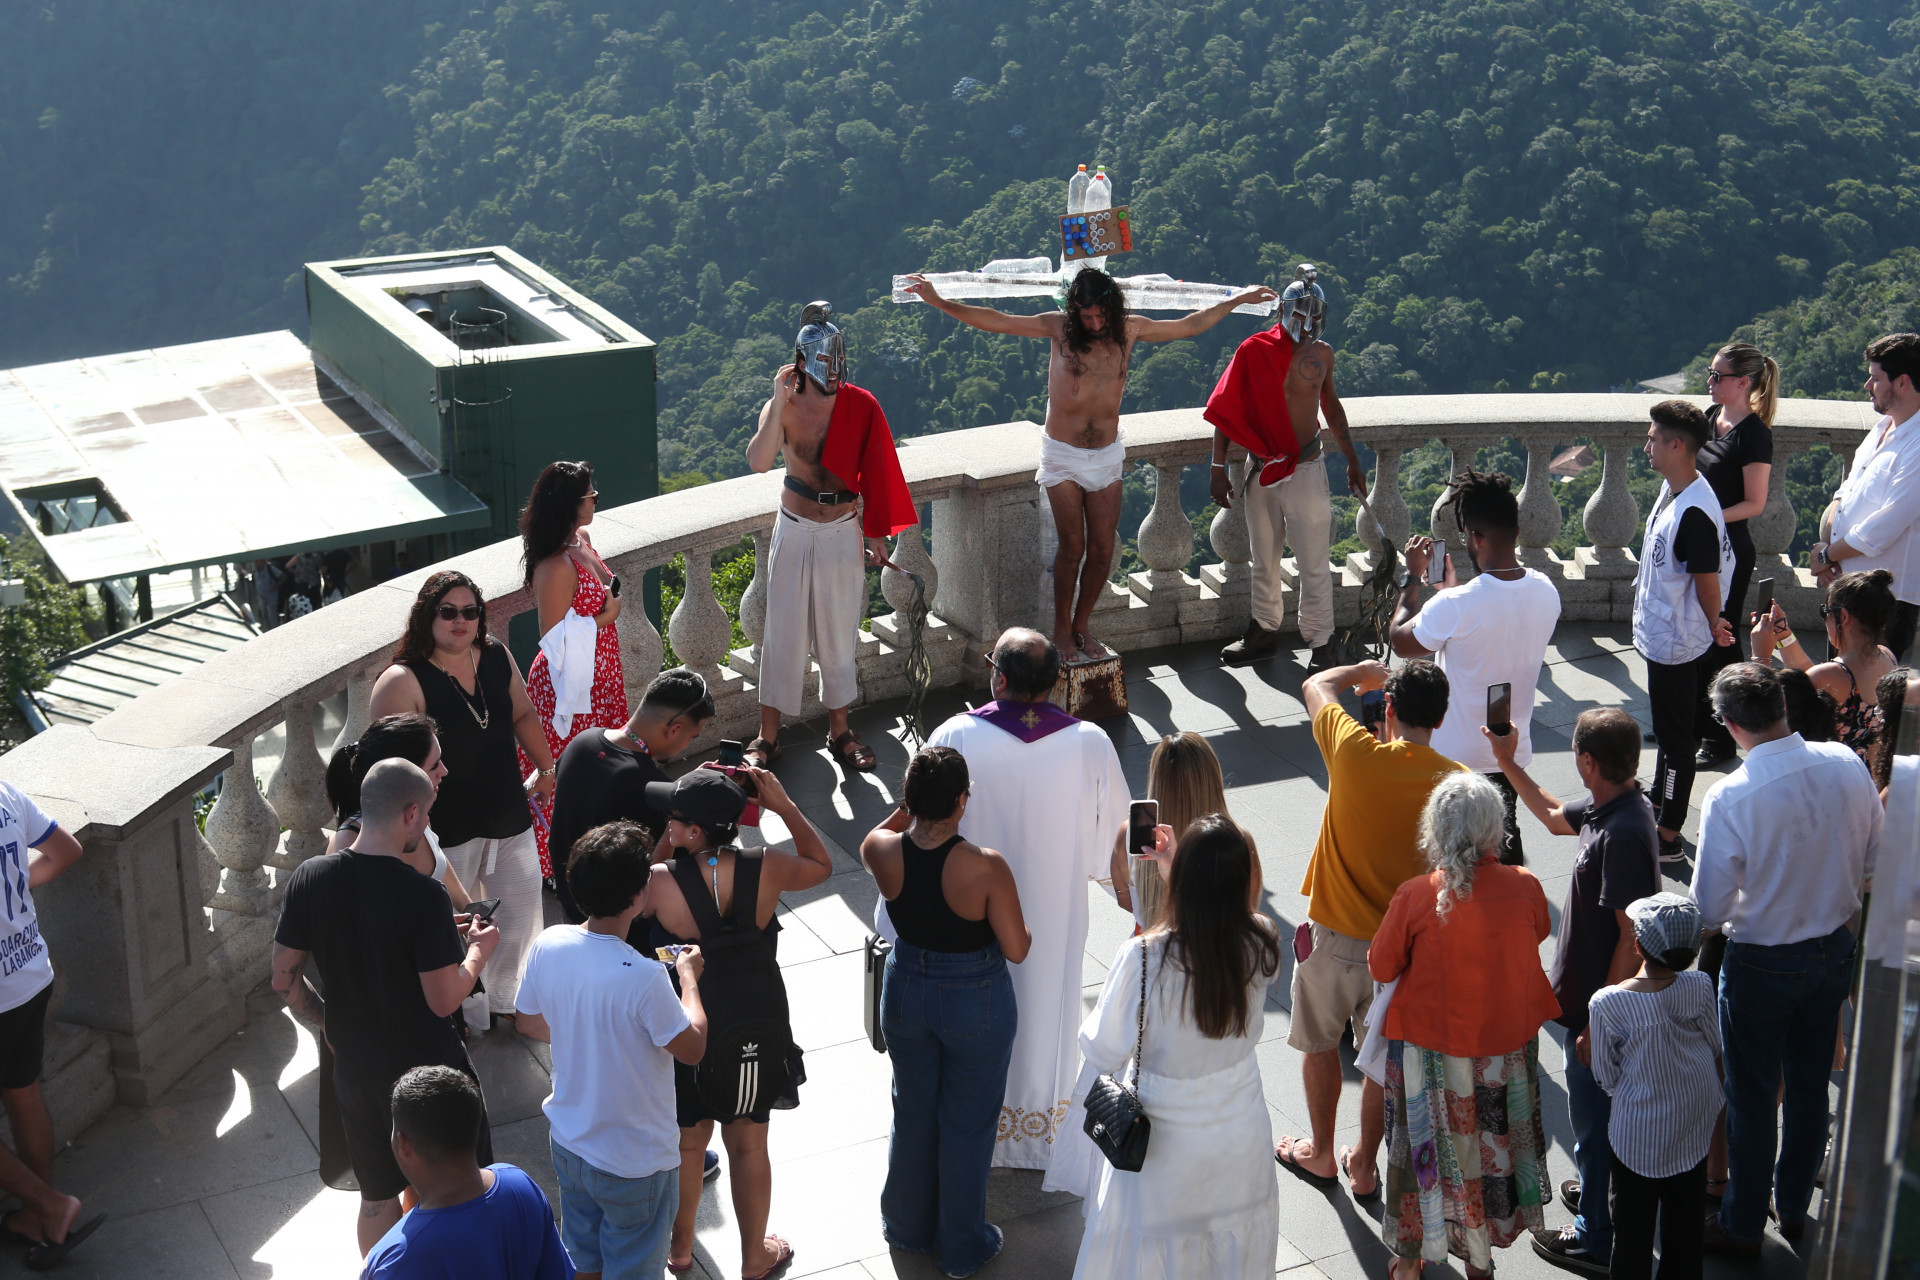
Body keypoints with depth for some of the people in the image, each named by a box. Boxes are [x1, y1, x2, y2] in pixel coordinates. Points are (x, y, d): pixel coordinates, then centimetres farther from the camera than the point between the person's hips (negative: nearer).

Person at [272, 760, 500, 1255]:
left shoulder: (309, 879, -10)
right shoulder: (424, 897, -25)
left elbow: (285, 979, 0)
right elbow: (444, 1001, -20)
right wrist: (477, 951, -2)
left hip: (355, 1070, 5)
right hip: (429, 1067, -5)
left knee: (377, 1197, 21)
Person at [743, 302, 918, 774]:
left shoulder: (860, 406, -6)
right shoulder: (783, 407, -12)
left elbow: (873, 474, 2)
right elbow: (758, 461, -30)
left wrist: (877, 535, 4)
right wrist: (780, 401, -33)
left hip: (843, 532, 2)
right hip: (796, 531, -1)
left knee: (839, 633, 11)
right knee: (784, 633, 3)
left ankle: (839, 730, 26)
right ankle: (767, 736, 15)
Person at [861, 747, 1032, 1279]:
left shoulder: (881, 851, -19)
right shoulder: (986, 867, -30)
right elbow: (1016, 949, -20)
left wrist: (912, 801, 1)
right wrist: (1026, 927, 0)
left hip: (905, 991, 4)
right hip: (975, 1003, -4)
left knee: (913, 1111, 25)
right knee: (968, 1123, 17)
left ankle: (908, 1225, 45)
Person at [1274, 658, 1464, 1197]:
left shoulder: (1357, 755, -21)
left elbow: (1316, 685, -1)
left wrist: (1366, 671, 16)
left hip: (1336, 935, -2)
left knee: (1320, 1042, 21)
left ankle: (1320, 1153, 36)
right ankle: (1363, 1164, 34)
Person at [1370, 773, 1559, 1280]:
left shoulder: (1415, 896, -22)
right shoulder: (1524, 887, -15)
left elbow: (1381, 967, -9)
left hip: (1430, 1050, -2)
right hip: (1507, 1044, 2)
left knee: (1423, 1152, 16)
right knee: (1492, 1145, 21)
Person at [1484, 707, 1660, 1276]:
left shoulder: (1623, 834, -31)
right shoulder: (1614, 807, -1)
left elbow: (1632, 937, -29)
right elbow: (1555, 816, 22)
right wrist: (1507, 762, 22)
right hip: (1597, 996, 10)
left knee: (1592, 1116, 7)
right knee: (1596, 1111, 28)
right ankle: (1597, 1187, 48)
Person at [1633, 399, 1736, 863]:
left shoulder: (1695, 512, -30)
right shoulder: (1671, 489, 2)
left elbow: (1707, 584, -21)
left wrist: (1713, 627, -4)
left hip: (1677, 643, -10)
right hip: (1659, 634, 10)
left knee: (1675, 737, 2)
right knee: (1667, 727, 26)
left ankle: (1668, 837, 12)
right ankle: (1660, 798, 44)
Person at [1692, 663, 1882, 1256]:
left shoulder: (1730, 797, -28)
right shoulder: (1846, 764, -13)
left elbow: (1710, 910, -21)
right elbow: (1872, 858, 2)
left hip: (1762, 963, -5)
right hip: (1834, 949, 5)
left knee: (1753, 1097, 12)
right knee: (1810, 1084, 22)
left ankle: (1743, 1226, 29)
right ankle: (1795, 1208, 40)